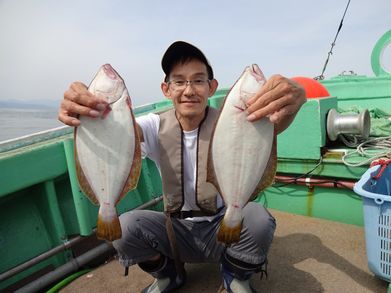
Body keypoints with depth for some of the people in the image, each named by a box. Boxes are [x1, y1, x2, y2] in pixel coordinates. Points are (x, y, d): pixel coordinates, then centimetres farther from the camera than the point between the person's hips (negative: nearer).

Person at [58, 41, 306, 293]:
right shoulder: (157, 127, -7)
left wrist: (292, 101, -58)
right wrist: (84, 113, -51)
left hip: (225, 225, -1)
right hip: (176, 228, 2)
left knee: (258, 219, -31)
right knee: (124, 227, -23)